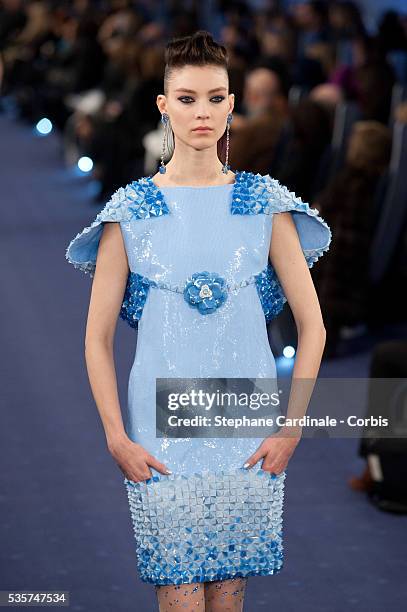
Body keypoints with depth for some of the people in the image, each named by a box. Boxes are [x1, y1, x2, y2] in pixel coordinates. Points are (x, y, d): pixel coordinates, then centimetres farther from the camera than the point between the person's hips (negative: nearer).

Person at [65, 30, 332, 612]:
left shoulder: (265, 203, 3)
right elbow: (97, 340, 3)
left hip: (249, 441, 1)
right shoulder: (130, 210, 0)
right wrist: (118, 439, -4)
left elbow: (312, 327, 5)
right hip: (160, 441, -1)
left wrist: (291, 429, -1)